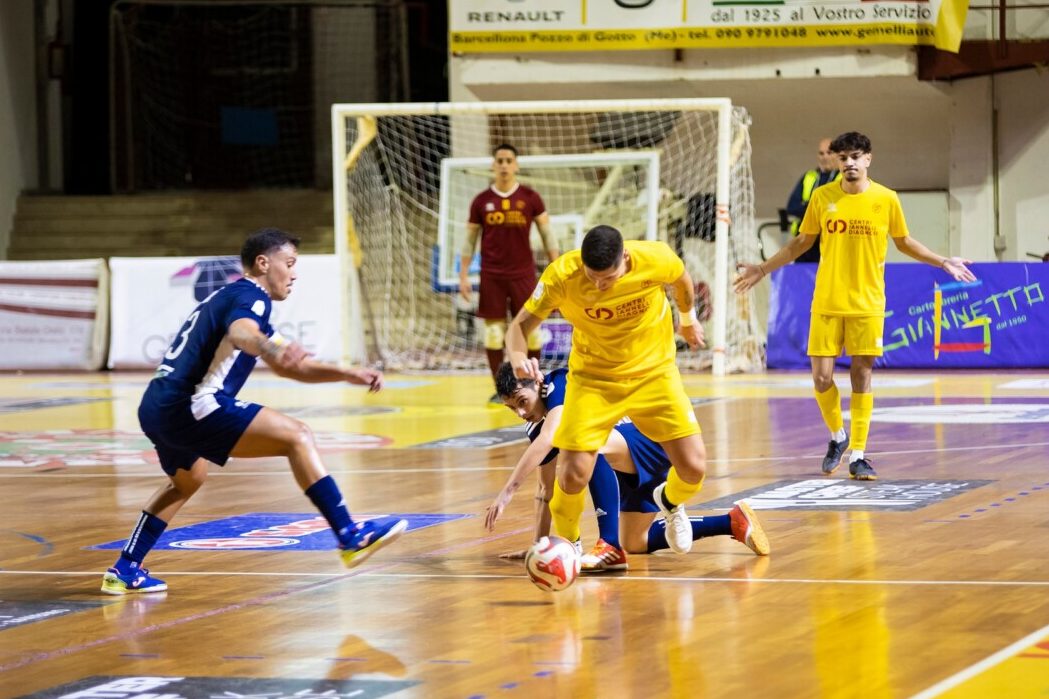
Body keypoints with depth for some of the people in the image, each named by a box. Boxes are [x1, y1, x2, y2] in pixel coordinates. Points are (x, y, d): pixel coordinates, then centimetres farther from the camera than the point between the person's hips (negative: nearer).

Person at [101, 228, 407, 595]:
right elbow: (240, 332, -29)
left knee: (187, 479, 37)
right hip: (191, 406, -10)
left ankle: (125, 570, 40)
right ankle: (350, 536, -24)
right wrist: (271, 349, -50)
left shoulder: (226, 297, 28)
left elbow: (291, 366, 31)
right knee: (297, 436, -14)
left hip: (155, 410, 11)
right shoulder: (250, 296, -2)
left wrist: (347, 374, 20)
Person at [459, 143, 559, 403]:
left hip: (523, 274, 0)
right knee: (493, 331, -1)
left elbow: (547, 234, 5)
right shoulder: (482, 201, 3)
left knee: (530, 329, 0)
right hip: (491, 276, 0)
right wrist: (463, 276, 3)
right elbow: (469, 240, 9)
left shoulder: (530, 198, 1)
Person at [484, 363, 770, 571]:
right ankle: (733, 522, 30)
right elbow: (546, 488, 14)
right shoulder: (536, 426, 5)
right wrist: (538, 544, 9)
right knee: (636, 543, 22)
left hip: (654, 441, -11)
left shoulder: (561, 384, -21)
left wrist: (508, 490, -41)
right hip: (632, 470, 11)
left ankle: (610, 546, -38)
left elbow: (546, 441, -37)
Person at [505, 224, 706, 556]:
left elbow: (682, 280, 1)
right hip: (592, 377, -1)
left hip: (654, 373, 1)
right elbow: (520, 326, -19)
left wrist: (688, 320, 20)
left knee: (693, 467, -9)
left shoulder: (656, 259, -24)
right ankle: (566, 544, 17)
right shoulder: (561, 276, -27)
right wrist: (518, 358, -42)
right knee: (574, 473, -16)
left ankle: (671, 502, 31)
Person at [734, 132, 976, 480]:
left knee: (861, 377, -1)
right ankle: (837, 436, 24)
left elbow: (904, 242, 14)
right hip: (826, 304, 1)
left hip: (867, 304, -1)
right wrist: (763, 269, 12)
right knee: (822, 378, -2)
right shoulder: (822, 197, 1)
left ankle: (858, 455, 6)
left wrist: (942, 262, 5)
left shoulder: (886, 199, -1)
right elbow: (802, 242, 14)